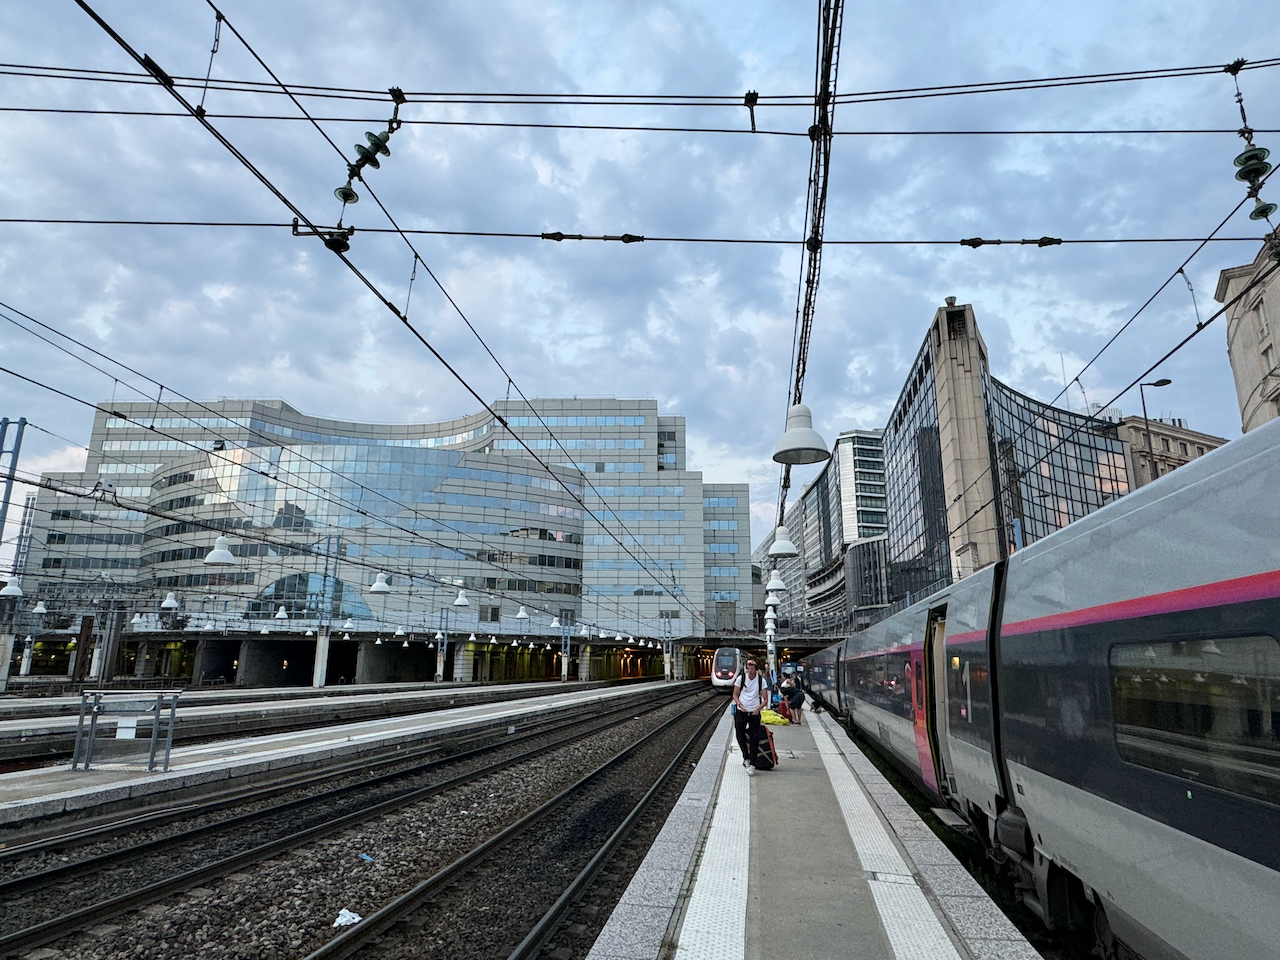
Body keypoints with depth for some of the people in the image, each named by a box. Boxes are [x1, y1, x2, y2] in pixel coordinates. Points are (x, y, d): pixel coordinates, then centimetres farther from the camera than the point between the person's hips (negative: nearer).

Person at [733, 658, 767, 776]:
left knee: (754, 739, -5)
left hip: (754, 713, -1)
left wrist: (758, 709, -14)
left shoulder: (761, 680, -2)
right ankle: (746, 757, 31)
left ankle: (752, 765, -2)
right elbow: (735, 694, 5)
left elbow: (765, 699, 1)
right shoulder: (741, 678, -1)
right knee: (740, 737, 7)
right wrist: (740, 705, -12)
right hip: (741, 712, 1)